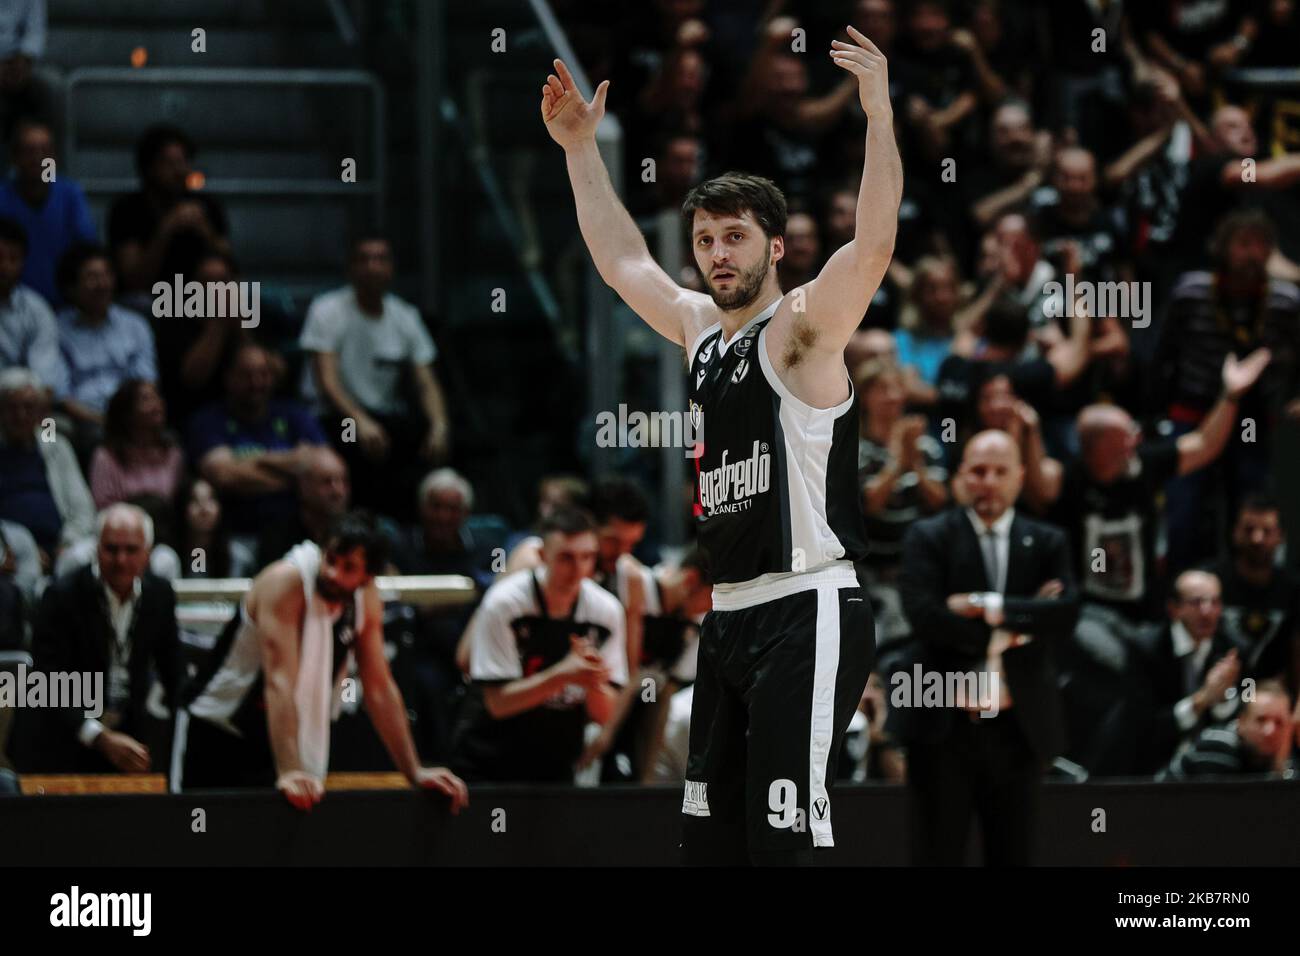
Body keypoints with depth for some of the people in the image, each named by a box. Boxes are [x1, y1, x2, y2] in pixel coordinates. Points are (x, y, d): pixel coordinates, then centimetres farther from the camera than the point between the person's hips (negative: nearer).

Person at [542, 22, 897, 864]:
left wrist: (880, 113, -30)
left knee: (784, 838, -15)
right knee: (710, 834, 10)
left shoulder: (803, 327, -7)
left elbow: (874, 242, -23)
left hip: (807, 613, -8)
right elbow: (622, 260, 30)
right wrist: (581, 148, 29)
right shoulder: (700, 328, 15)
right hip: (730, 613, 8)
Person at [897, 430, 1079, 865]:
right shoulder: (929, 538, 2)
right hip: (943, 727, -3)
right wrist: (1018, 624, -11)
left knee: (1013, 856, 5)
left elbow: (1066, 614, -7)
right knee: (937, 856, -2)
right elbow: (924, 616, -13)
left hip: (1018, 729, 3)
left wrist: (988, 607, -15)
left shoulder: (1047, 544, 10)